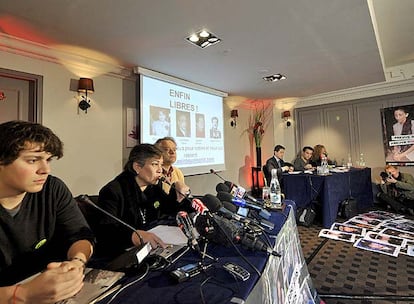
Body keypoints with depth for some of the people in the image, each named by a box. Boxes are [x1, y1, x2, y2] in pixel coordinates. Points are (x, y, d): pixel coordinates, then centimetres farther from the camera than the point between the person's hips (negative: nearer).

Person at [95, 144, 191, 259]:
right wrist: (136, 236, -45)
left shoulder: (154, 186, 7)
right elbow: (105, 231, -27)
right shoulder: (113, 191, -15)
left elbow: (167, 209, 19)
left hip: (154, 247, 7)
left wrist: (178, 195, -1)